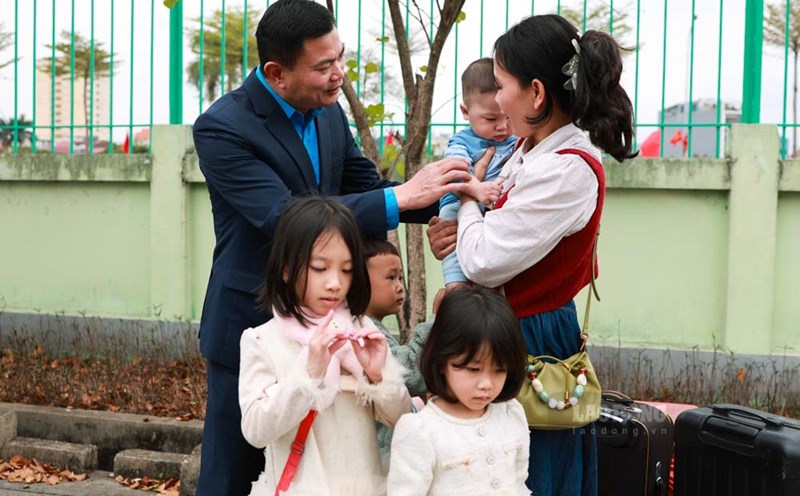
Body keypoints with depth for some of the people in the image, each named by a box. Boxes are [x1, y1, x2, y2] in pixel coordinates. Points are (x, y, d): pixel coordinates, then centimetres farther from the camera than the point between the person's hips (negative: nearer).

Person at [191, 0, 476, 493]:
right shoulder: (222, 128, -20)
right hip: (252, 324, -6)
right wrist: (402, 196, -34)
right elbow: (284, 219, -30)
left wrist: (439, 194, -11)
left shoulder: (328, 111, 1)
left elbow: (366, 189, 9)